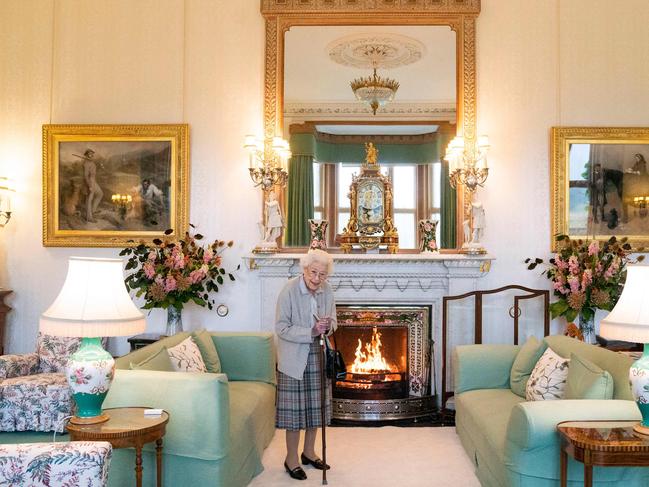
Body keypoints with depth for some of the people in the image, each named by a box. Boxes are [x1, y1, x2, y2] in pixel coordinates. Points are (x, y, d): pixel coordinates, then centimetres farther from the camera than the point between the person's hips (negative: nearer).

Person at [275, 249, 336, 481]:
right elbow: (281, 328, -16)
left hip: (318, 356, 5)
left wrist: (328, 326, -14)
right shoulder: (289, 290, -17)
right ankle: (291, 458, 16)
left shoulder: (326, 290, -1)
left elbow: (332, 321, 10)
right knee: (295, 408, 1)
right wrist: (311, 332, -26)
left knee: (315, 406, 13)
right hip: (294, 358, -5)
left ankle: (309, 452, 31)